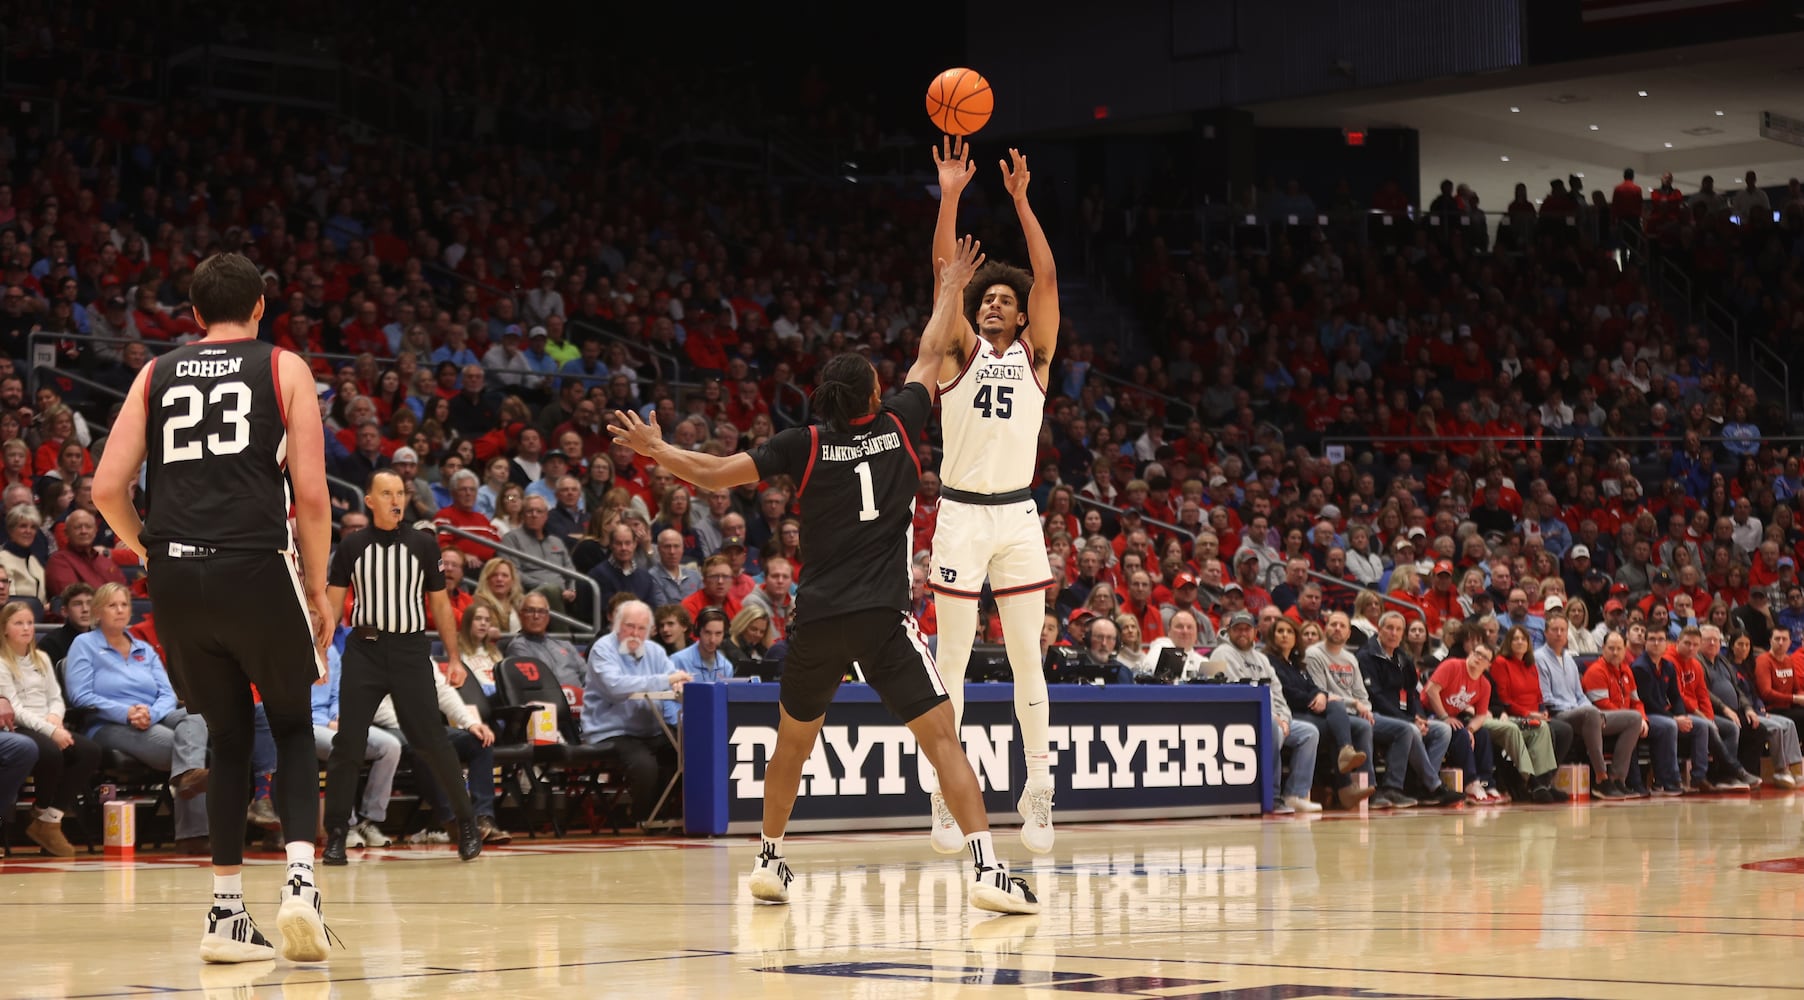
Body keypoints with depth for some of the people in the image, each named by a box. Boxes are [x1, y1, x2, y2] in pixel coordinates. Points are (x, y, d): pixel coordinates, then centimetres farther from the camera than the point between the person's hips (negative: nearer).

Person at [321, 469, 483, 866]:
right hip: (364, 650, 0)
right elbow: (332, 603, 5)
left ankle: (467, 823, 11)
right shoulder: (352, 546, 3)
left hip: (410, 649, 0)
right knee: (348, 743, -3)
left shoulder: (423, 544, 4)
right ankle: (335, 834, 4)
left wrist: (454, 658, 3)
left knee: (431, 740, -3)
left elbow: (440, 604, 8)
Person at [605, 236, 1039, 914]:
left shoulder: (805, 445, 4)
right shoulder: (897, 426, 5)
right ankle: (987, 870, -17)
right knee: (941, 737, -6)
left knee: (793, 739, 23)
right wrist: (950, 289, 34)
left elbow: (716, 475, 1)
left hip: (817, 618, 2)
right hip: (883, 616, -2)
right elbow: (930, 356, 20)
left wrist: (655, 449, 17)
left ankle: (769, 861, 30)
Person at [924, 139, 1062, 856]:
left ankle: (1038, 795, 7)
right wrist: (950, 196, -16)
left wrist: (1020, 201, -11)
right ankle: (946, 797, 5)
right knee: (953, 660, 1)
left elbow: (1047, 277, -4)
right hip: (961, 514, -1)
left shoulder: (1034, 355, 7)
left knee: (1027, 659, 3)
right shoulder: (961, 351, 5)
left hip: (1018, 515, 1)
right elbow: (944, 272, -7)